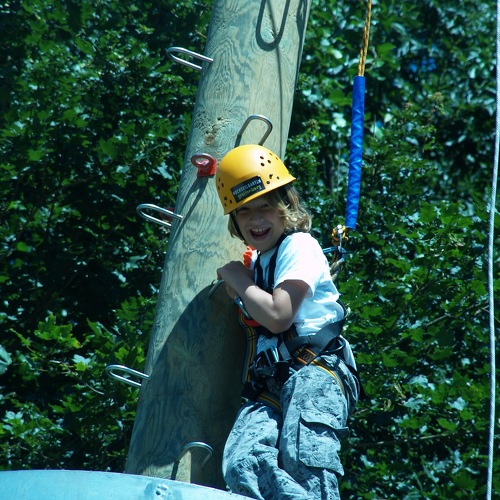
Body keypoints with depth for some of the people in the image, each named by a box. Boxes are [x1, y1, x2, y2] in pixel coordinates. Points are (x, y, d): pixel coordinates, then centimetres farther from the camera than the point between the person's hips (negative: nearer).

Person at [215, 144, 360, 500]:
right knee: (242, 465, -25)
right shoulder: (256, 264, 29)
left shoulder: (298, 245, 5)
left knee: (303, 461, -33)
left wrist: (238, 280, 6)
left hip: (314, 374, -6)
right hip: (268, 388, 7)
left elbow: (277, 316, -8)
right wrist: (234, 286, 27)